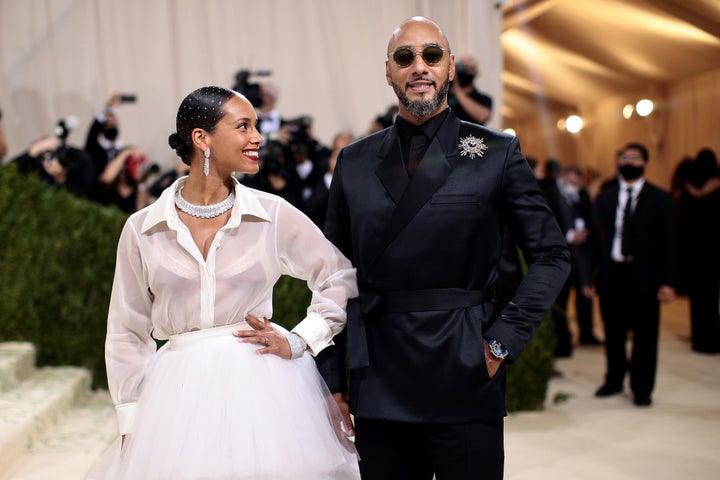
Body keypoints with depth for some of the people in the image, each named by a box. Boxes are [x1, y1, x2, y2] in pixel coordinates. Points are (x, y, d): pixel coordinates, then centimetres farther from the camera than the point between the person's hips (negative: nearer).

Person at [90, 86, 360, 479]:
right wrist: (131, 426, 5)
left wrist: (298, 343, -2)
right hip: (181, 394, 0)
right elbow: (127, 333, 7)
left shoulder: (274, 215, 0)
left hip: (263, 387, 0)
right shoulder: (142, 229, 1)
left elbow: (342, 278, 8)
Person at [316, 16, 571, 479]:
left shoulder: (497, 153, 1)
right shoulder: (355, 162, 8)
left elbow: (552, 254, 3)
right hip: (378, 385, 2)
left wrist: (504, 338, -6)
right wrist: (331, 378, 7)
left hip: (465, 377, -2)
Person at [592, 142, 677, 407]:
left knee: (645, 333, 3)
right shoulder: (604, 197, 9)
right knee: (613, 332, 11)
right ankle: (614, 380, 28)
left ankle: (642, 389, 16)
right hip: (611, 274, 2)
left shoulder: (660, 199, 3)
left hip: (644, 276, -2)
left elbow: (668, 242, -1)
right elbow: (596, 237, 6)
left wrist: (668, 282, -8)